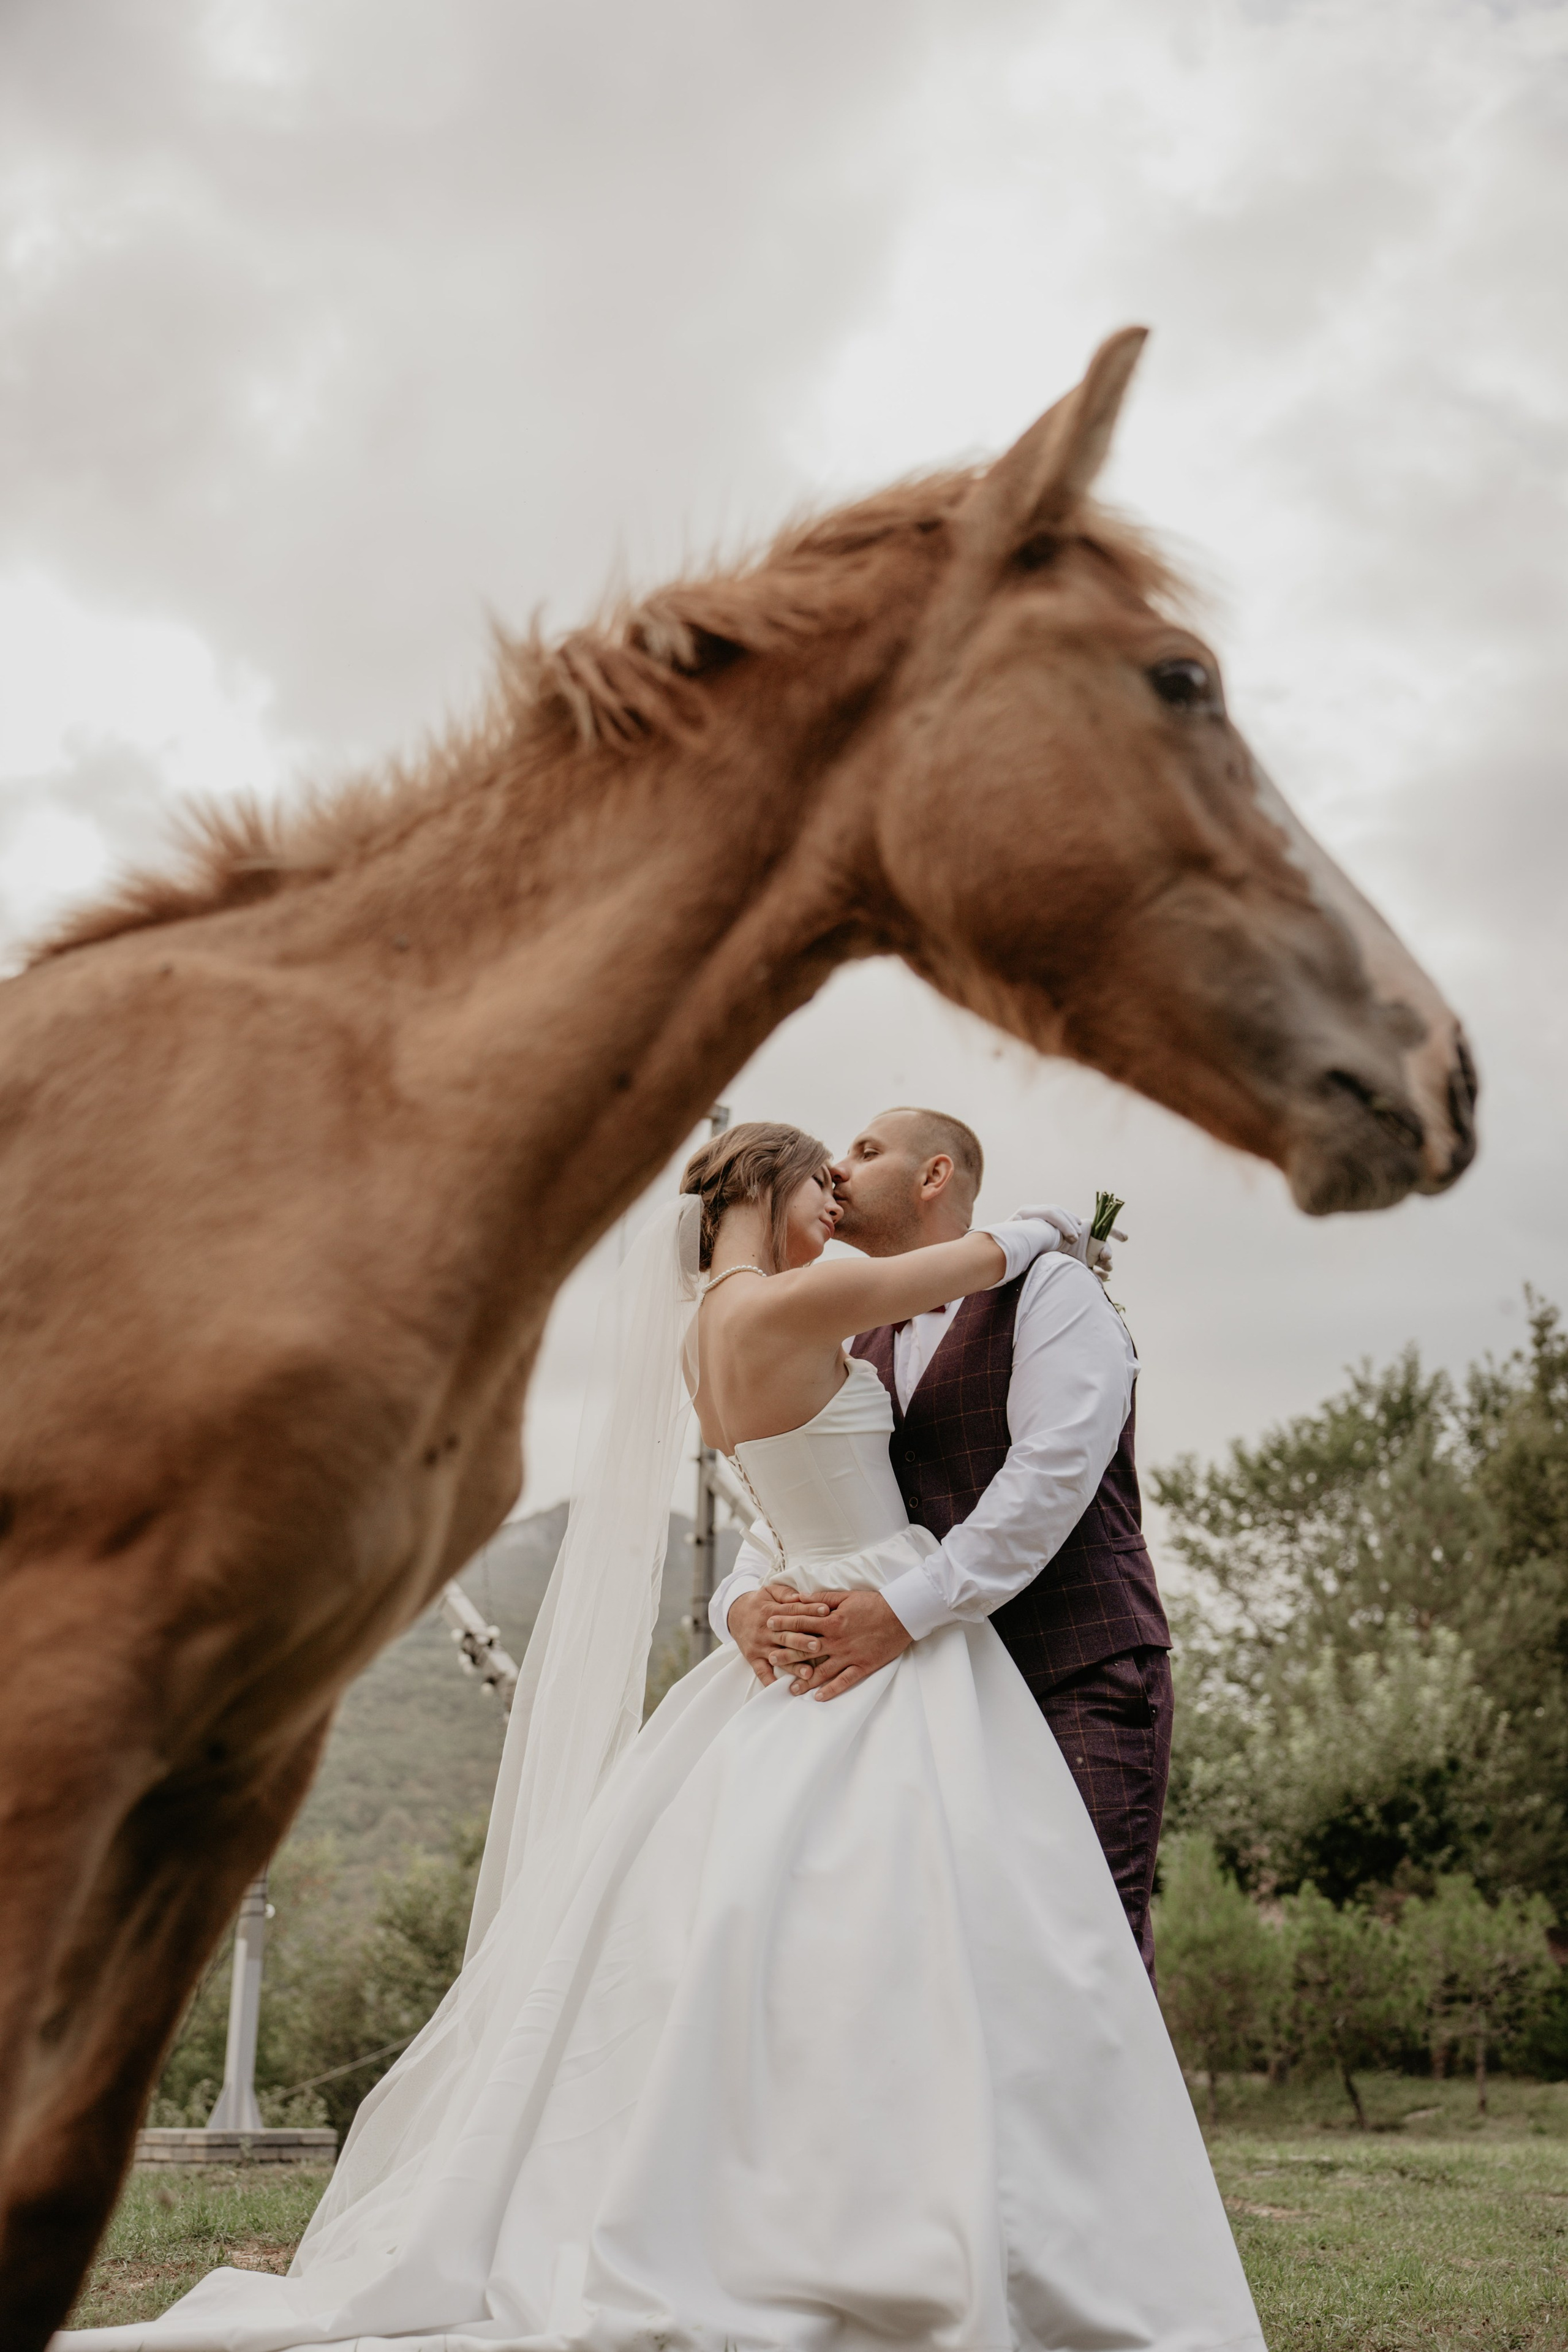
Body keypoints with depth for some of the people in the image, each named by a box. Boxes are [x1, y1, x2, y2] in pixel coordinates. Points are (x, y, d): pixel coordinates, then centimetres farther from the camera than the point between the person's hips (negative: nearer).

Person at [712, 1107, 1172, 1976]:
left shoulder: (1050, 1289, -1)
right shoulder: (860, 1360, 18)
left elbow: (1055, 1473, -15)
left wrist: (907, 1609, -22)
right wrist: (742, 1605, -11)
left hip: (1082, 1682, -6)